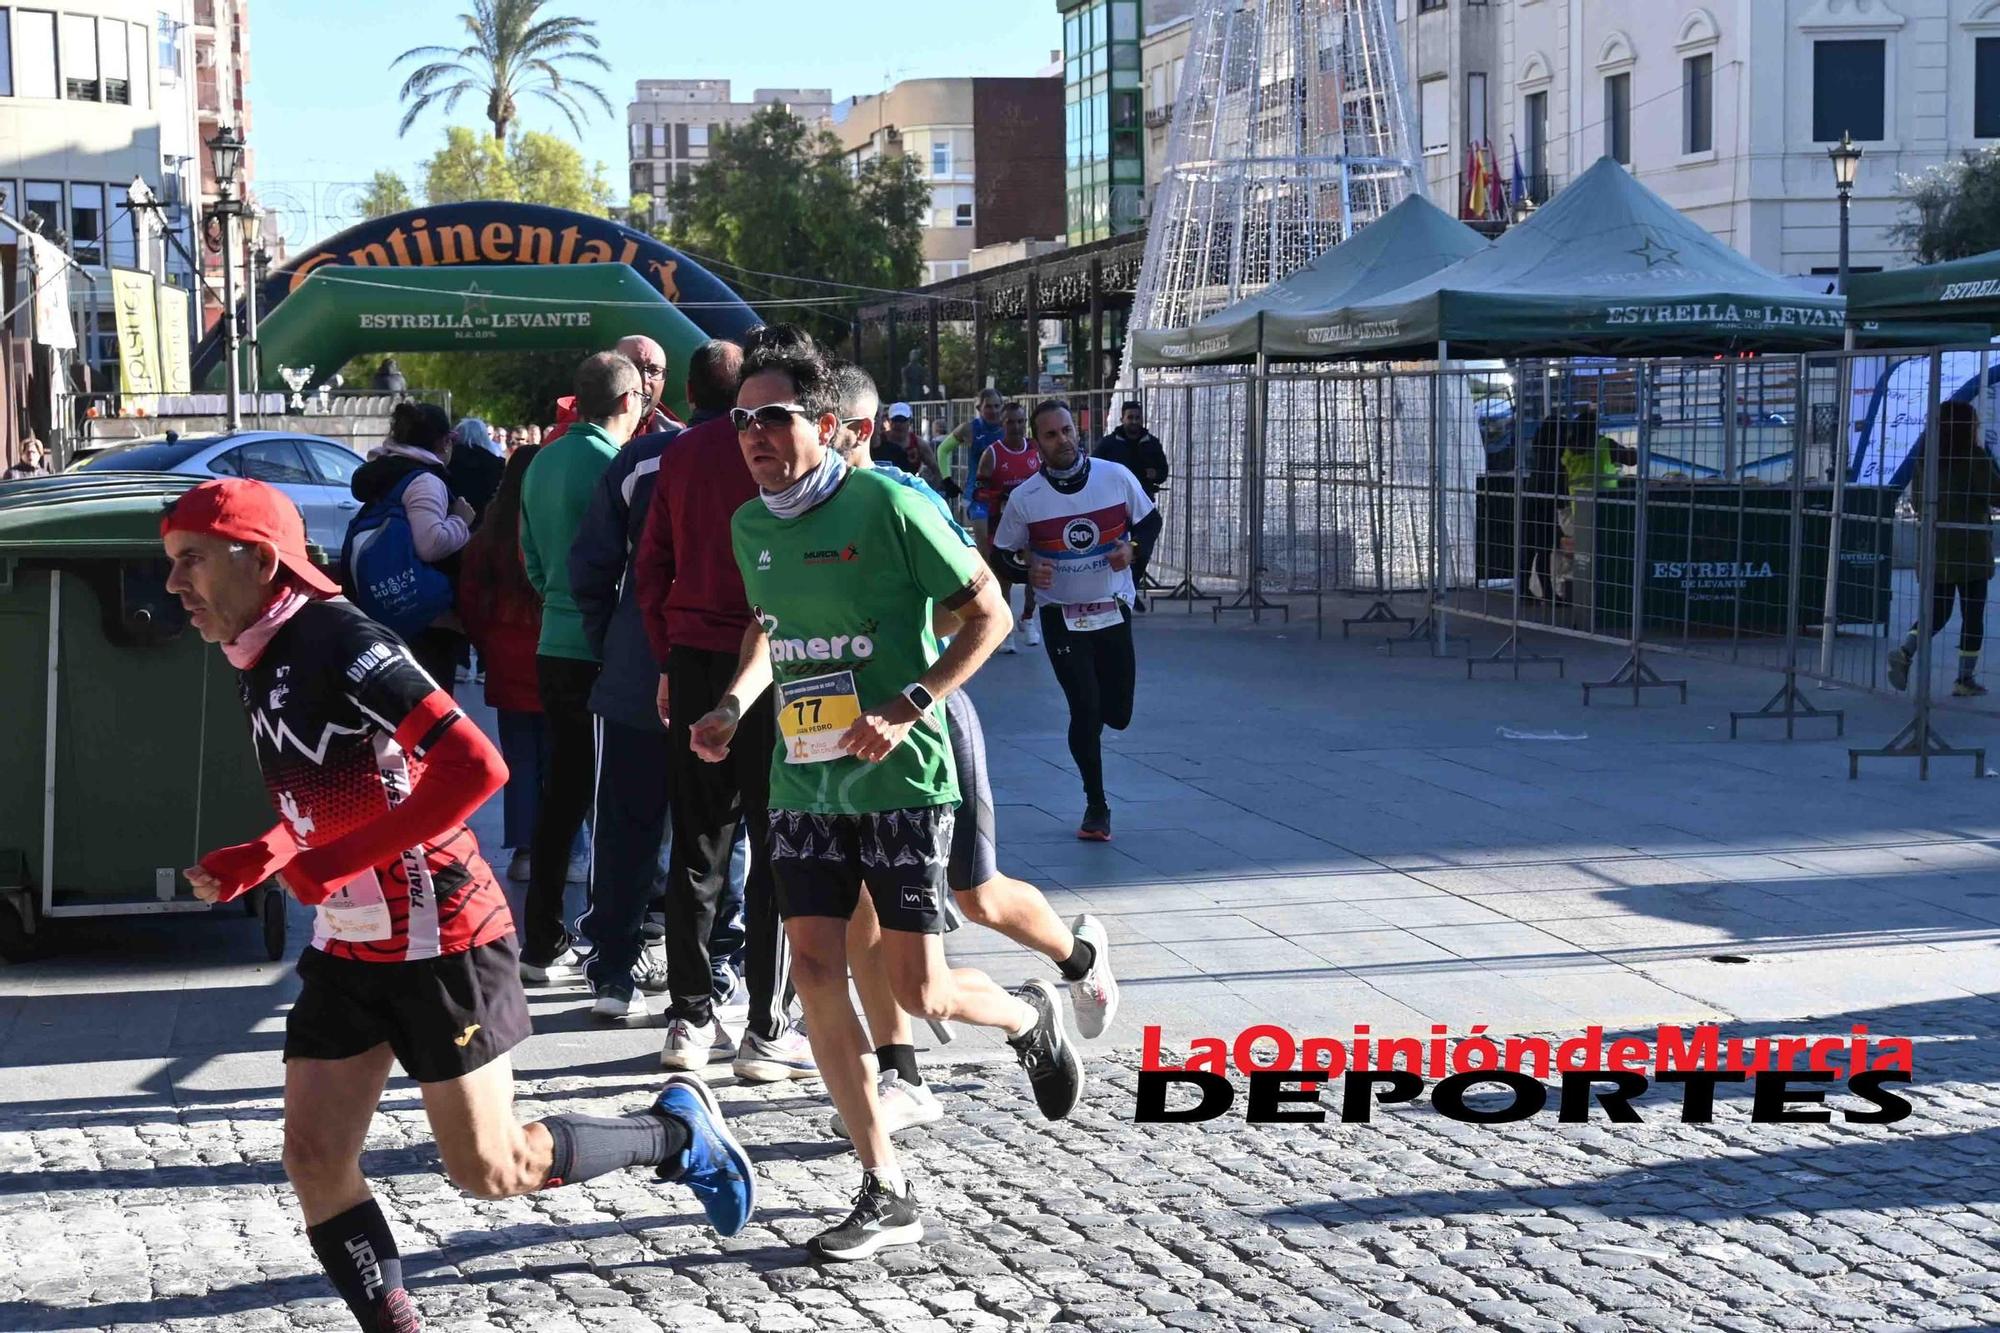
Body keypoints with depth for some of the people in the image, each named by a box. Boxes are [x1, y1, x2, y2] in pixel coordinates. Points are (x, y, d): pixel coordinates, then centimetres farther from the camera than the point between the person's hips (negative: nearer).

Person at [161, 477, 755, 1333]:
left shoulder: (338, 643, -21)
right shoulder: (262, 661, 8)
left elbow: (474, 767, -28)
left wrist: (332, 864, -24)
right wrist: (252, 863, 3)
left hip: (439, 942, -9)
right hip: (346, 948, 9)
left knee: (488, 1170, 2)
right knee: (314, 1160, 0)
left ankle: (678, 1132, 23)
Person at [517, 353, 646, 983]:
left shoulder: (543, 463, 11)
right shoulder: (609, 465, -15)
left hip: (555, 644, 8)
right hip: (603, 654, -8)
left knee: (562, 792, 13)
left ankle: (543, 941, 16)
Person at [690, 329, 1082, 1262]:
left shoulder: (887, 506, -14)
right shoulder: (751, 526, 5)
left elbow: (988, 614, -9)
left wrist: (907, 707, -20)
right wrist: (733, 707, 6)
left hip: (899, 775, -5)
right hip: (804, 779, 5)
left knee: (918, 990, -5)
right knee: (814, 967, -4)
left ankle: (1028, 1018, 32)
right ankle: (886, 1193, 6)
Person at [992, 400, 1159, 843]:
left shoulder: (1116, 477, -6)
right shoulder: (1024, 498, -8)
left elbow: (1150, 520, 9)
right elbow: (1002, 554, 1)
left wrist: (1131, 547, -12)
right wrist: (1028, 570, -20)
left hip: (1114, 612, 2)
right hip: (1062, 619, -2)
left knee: (1117, 714, 4)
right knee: (1085, 711, -9)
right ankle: (1096, 806, 8)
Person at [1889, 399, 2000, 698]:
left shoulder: (1924, 459, 4)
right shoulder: (1975, 459, -13)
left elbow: (1917, 499, 12)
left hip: (1934, 547, 5)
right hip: (1969, 547, -5)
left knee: (1937, 610, 13)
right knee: (1973, 612, 6)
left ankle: (1905, 651, -12)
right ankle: (1965, 678, 7)